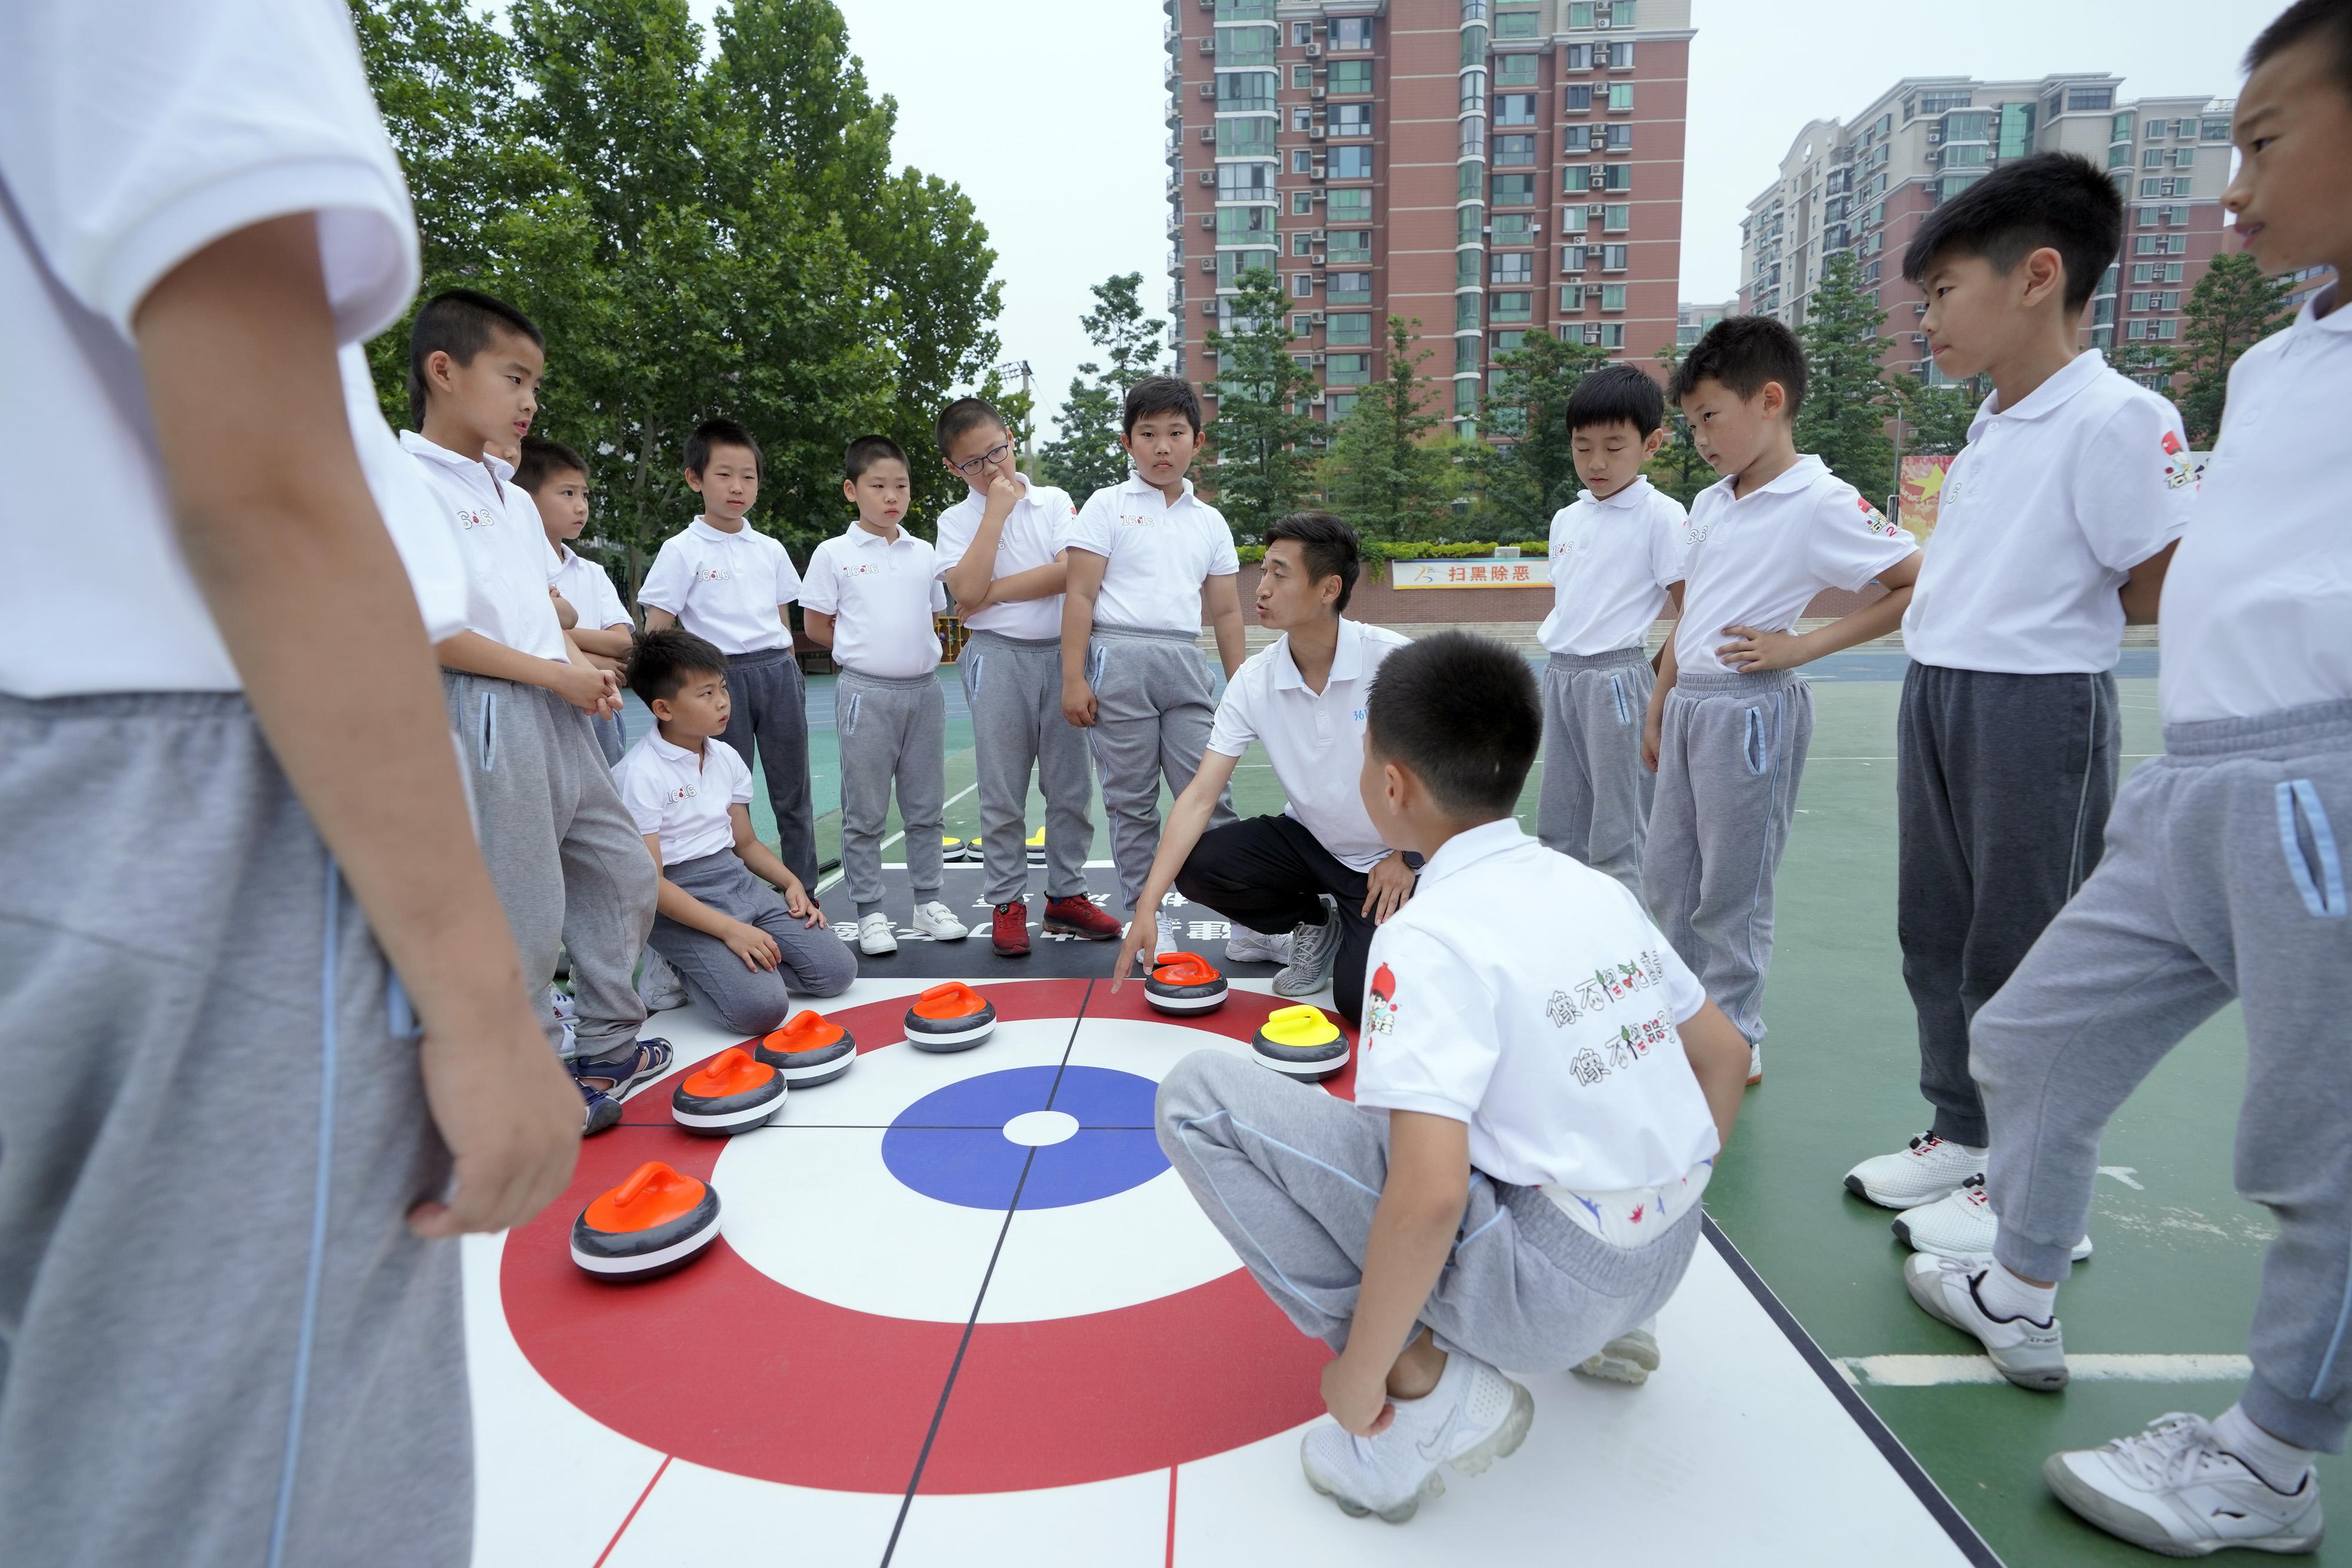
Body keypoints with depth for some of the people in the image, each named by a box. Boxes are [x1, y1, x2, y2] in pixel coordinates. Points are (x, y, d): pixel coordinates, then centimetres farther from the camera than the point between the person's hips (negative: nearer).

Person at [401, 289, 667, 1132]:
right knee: (526, 912, -2)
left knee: (622, 875, 14)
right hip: (489, 717, -9)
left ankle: (606, 1042, 29)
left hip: (561, 714, 9)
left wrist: (587, 669, 4)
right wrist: (552, 673, -16)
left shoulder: (514, 498, 18)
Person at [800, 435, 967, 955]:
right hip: (866, 692, -4)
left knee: (926, 808, 11)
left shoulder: (923, 553, 8)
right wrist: (867, 650, 0)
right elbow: (816, 626, 1)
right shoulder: (834, 554, -2)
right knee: (865, 813, 3)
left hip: (924, 688, 4)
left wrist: (910, 651, 4)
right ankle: (870, 913, 11)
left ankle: (928, 901, 22)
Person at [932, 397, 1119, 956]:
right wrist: (997, 510, -9)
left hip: (1062, 653, 1)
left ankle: (1067, 895, 18)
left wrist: (996, 592, -10)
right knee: (1003, 794, 3)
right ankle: (1006, 904, 13)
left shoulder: (1055, 502, 7)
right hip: (998, 658, -1)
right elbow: (968, 591, -13)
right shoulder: (957, 520, 4)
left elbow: (1071, 571, -9)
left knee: (1070, 785, 6)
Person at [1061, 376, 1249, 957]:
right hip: (1119, 658, -2)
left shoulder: (1210, 522, 15)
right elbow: (1080, 595, -1)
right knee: (1131, 800, 3)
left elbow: (1226, 611, 16)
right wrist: (1073, 679, -8)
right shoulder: (1108, 506, 5)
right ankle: (1145, 913, 13)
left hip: (1185, 662, 3)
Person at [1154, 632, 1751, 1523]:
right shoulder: (1596, 888, 4)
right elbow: (1723, 1056, 15)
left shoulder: (1429, 936, -20)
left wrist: (1361, 1373, -12)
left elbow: (1428, 1198, -28)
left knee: (1199, 1096, -11)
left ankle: (1424, 1388, -7)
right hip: (1667, 1258, 8)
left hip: (1545, 1283, -8)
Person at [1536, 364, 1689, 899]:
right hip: (1559, 676, 7)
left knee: (1616, 839, -1)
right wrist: (1559, 664, 11)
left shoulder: (1662, 516, -7)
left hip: (1617, 679, -7)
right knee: (1558, 828, 14)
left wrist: (1660, 695, -10)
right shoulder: (1565, 519, 12)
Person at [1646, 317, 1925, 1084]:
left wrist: (1801, 646, -15)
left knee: (1731, 893, 2)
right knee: (1665, 878, 14)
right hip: (1688, 705, 8)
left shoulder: (1822, 504, -11)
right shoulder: (1709, 505, 12)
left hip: (1750, 709, -8)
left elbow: (1924, 585, -13)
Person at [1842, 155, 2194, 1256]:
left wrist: (2059, 618, -6)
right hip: (1937, 700, 9)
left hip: (2038, 709, -9)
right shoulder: (1991, 427, 12)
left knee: (2016, 952, 2)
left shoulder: (2116, 419, -15)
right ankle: (1961, 1133, 33)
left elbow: (2171, 589, -15)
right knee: (1935, 934, 16)